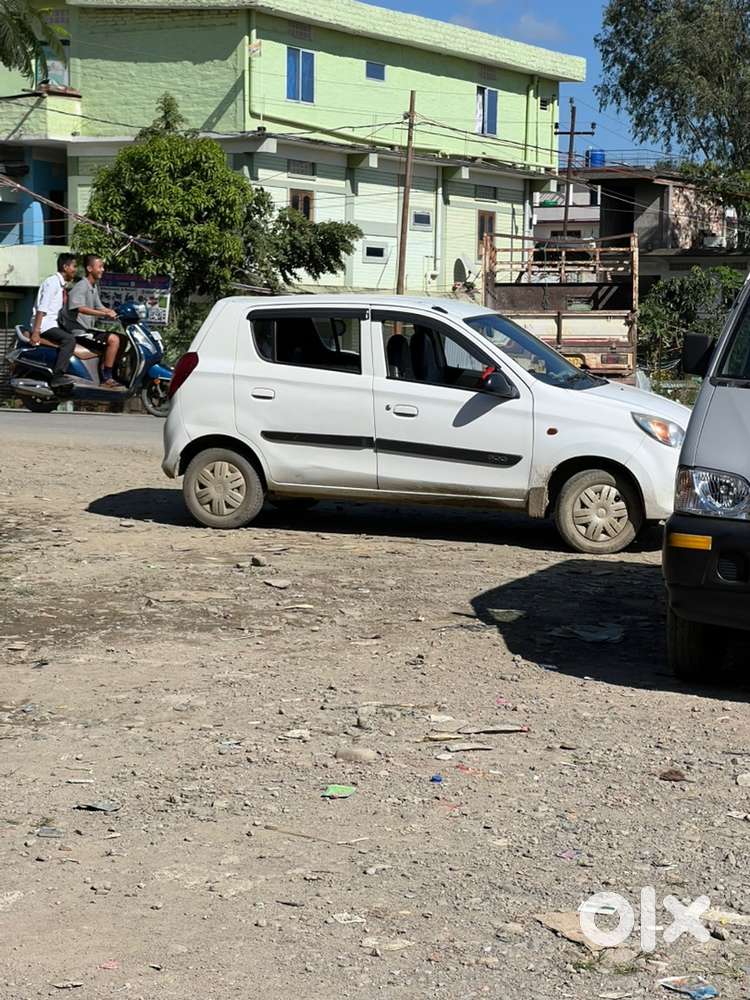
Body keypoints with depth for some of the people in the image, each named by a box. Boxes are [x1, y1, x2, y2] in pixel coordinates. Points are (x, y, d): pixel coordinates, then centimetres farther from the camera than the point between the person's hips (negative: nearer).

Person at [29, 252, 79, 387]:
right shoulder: (52, 282, -13)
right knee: (69, 339, -26)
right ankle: (57, 376, -30)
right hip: (44, 324, -10)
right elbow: (41, 308, -20)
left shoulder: (63, 284, 15)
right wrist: (36, 332, -27)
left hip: (54, 323, 10)